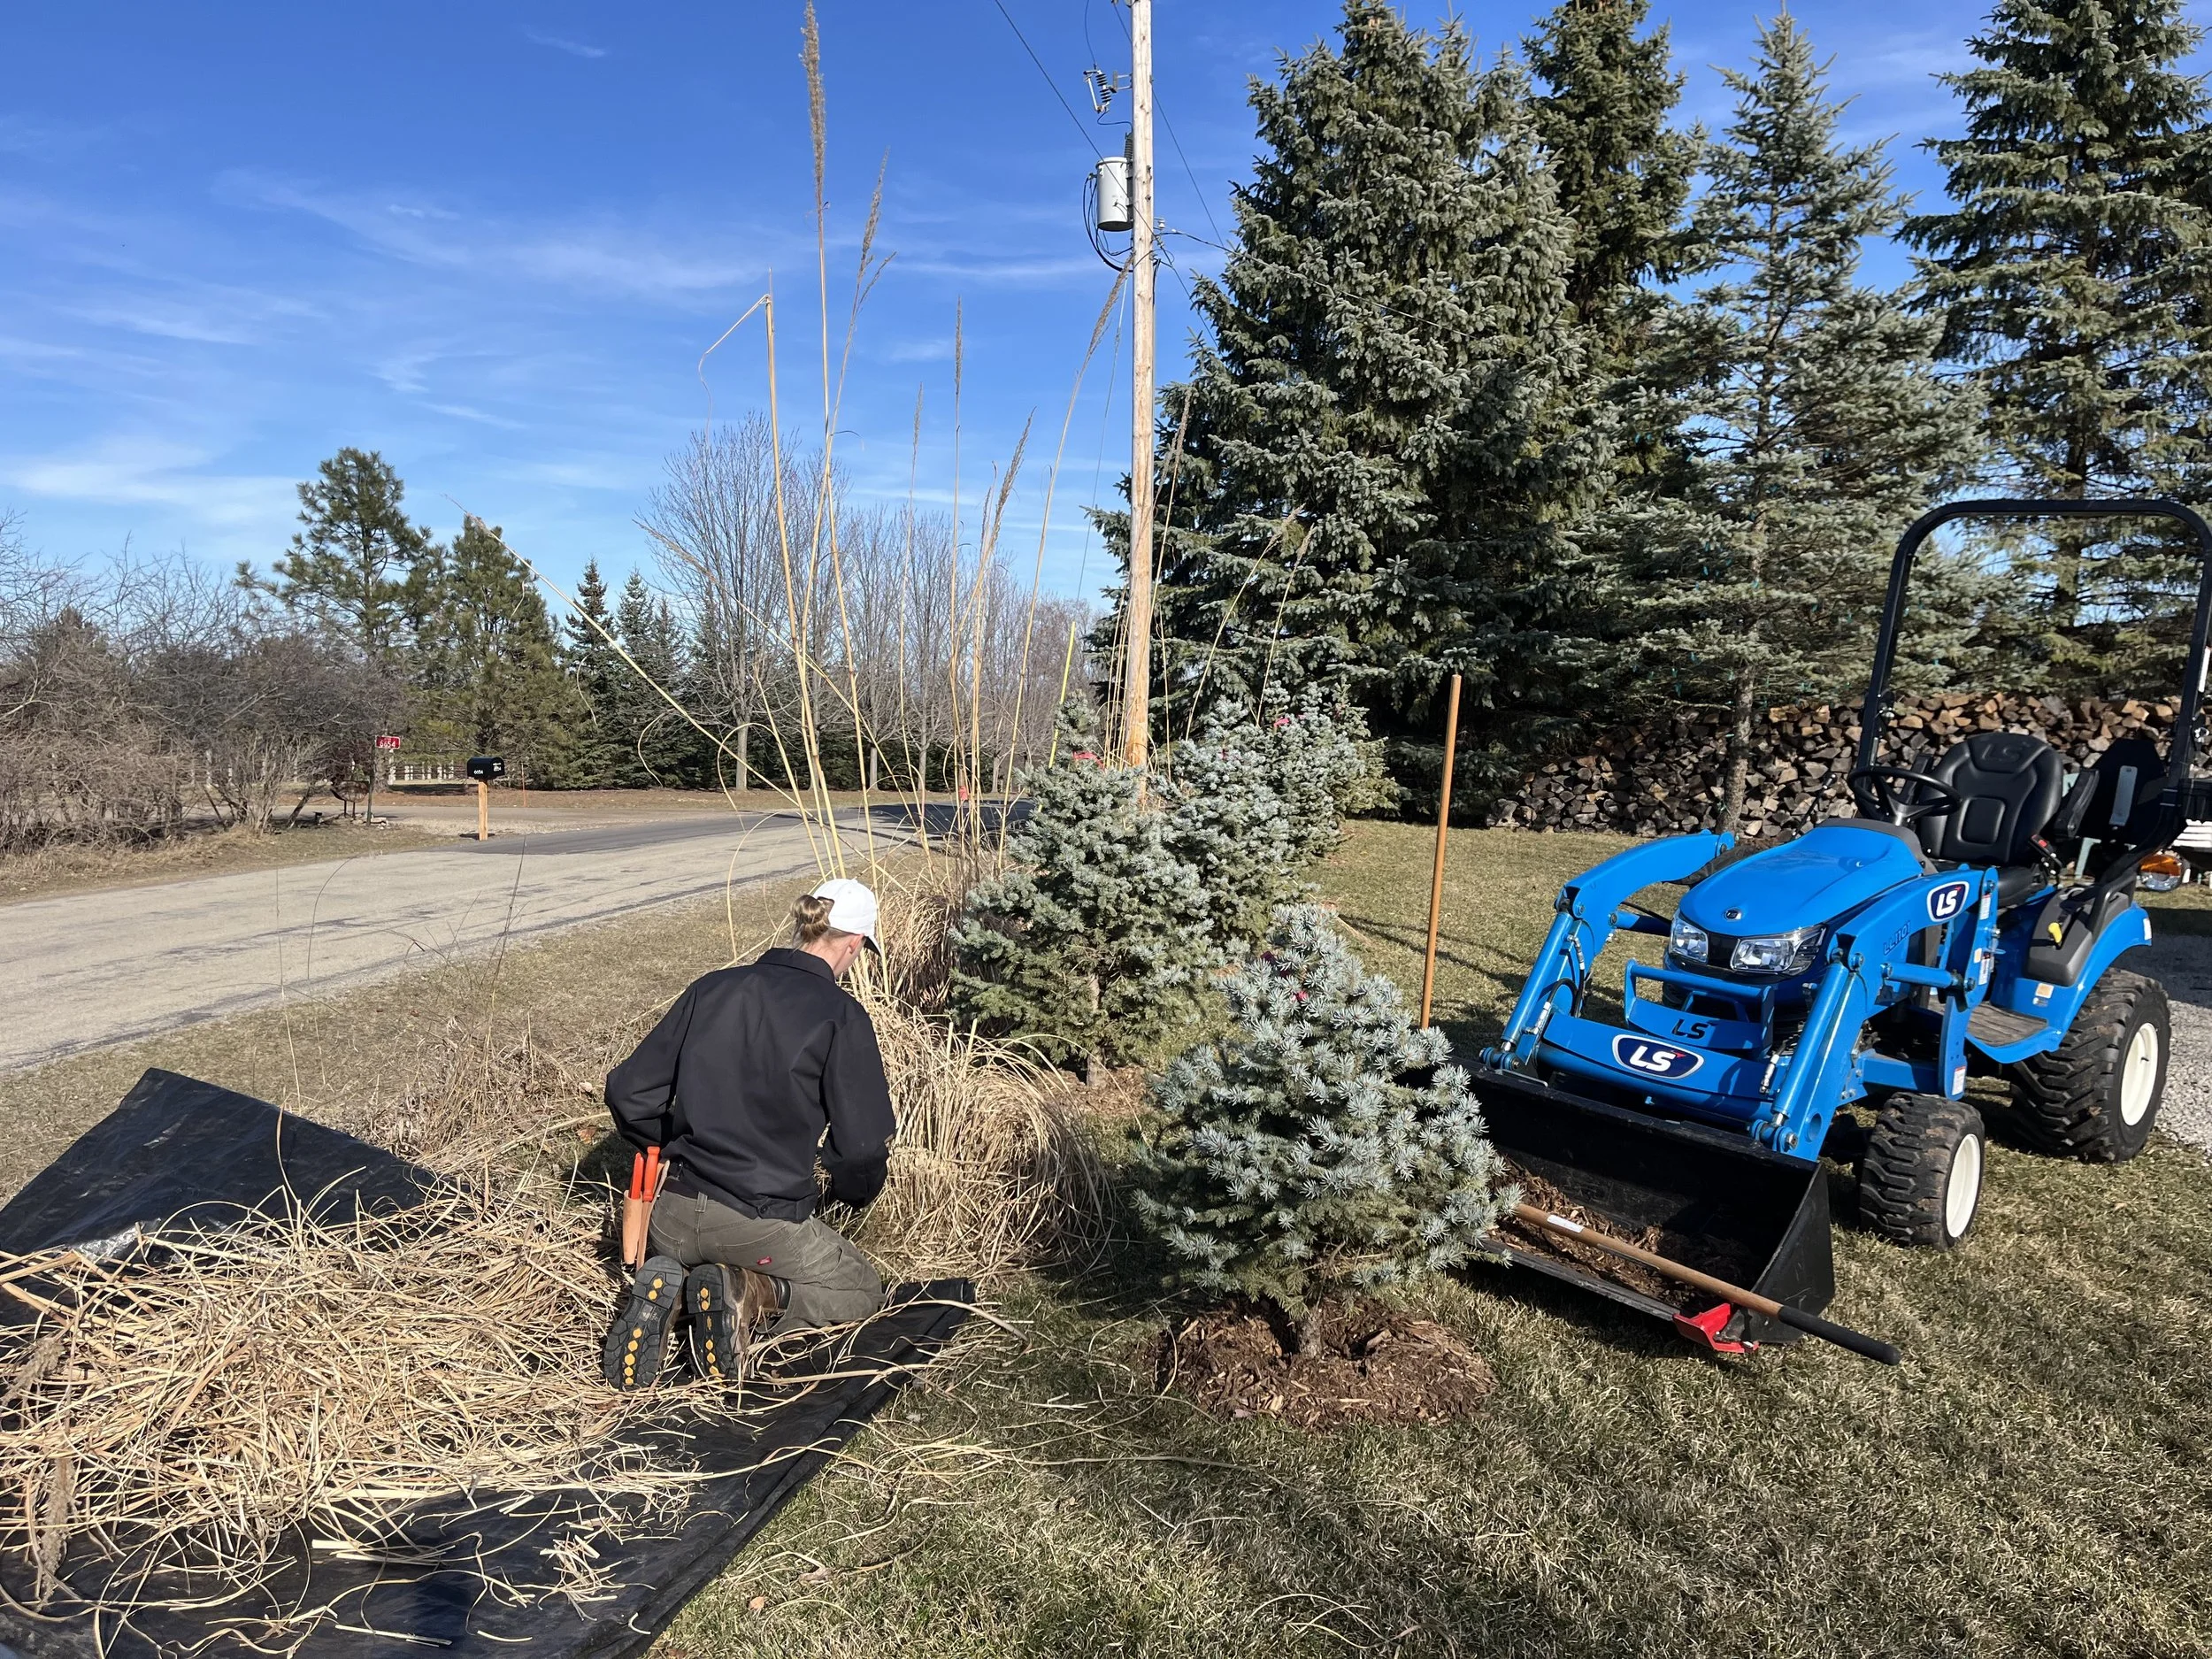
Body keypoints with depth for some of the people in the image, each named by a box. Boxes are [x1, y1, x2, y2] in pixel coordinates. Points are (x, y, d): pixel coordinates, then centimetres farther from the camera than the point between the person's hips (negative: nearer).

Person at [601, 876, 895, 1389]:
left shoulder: (712, 988, 3)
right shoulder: (841, 1017, -10)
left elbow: (629, 1091, 6)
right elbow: (863, 1144, -10)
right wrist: (852, 1190, 14)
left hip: (678, 1214, 4)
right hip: (765, 1223, -4)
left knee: (670, 1262, 38)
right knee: (862, 1292, 22)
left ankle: (666, 1292, 1)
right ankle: (749, 1294, -6)